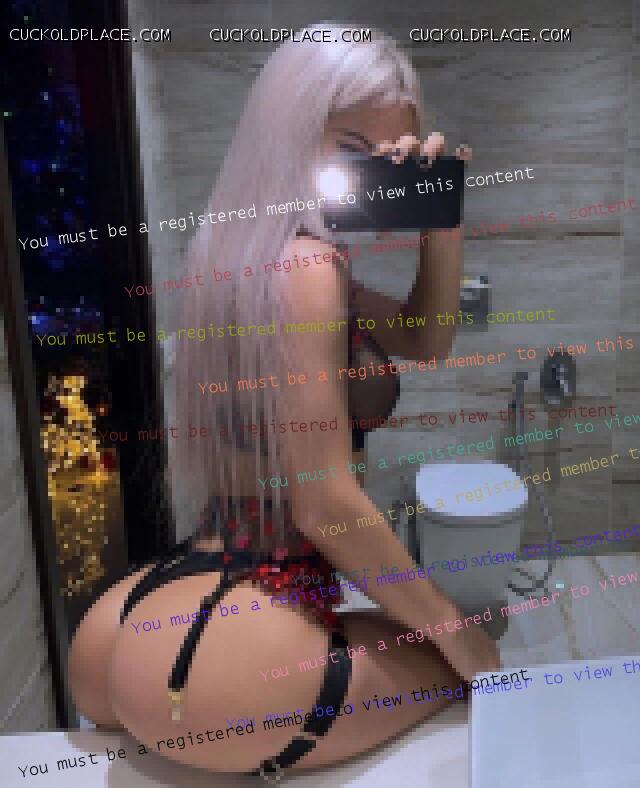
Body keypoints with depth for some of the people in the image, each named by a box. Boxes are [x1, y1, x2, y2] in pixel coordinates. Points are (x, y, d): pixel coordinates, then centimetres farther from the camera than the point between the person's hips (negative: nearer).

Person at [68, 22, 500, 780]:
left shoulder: (266, 255, 12)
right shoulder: (301, 264, -19)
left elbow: (424, 342, 20)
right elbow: (324, 504, -21)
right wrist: (454, 631, -7)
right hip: (213, 654, -9)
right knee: (466, 660, 14)